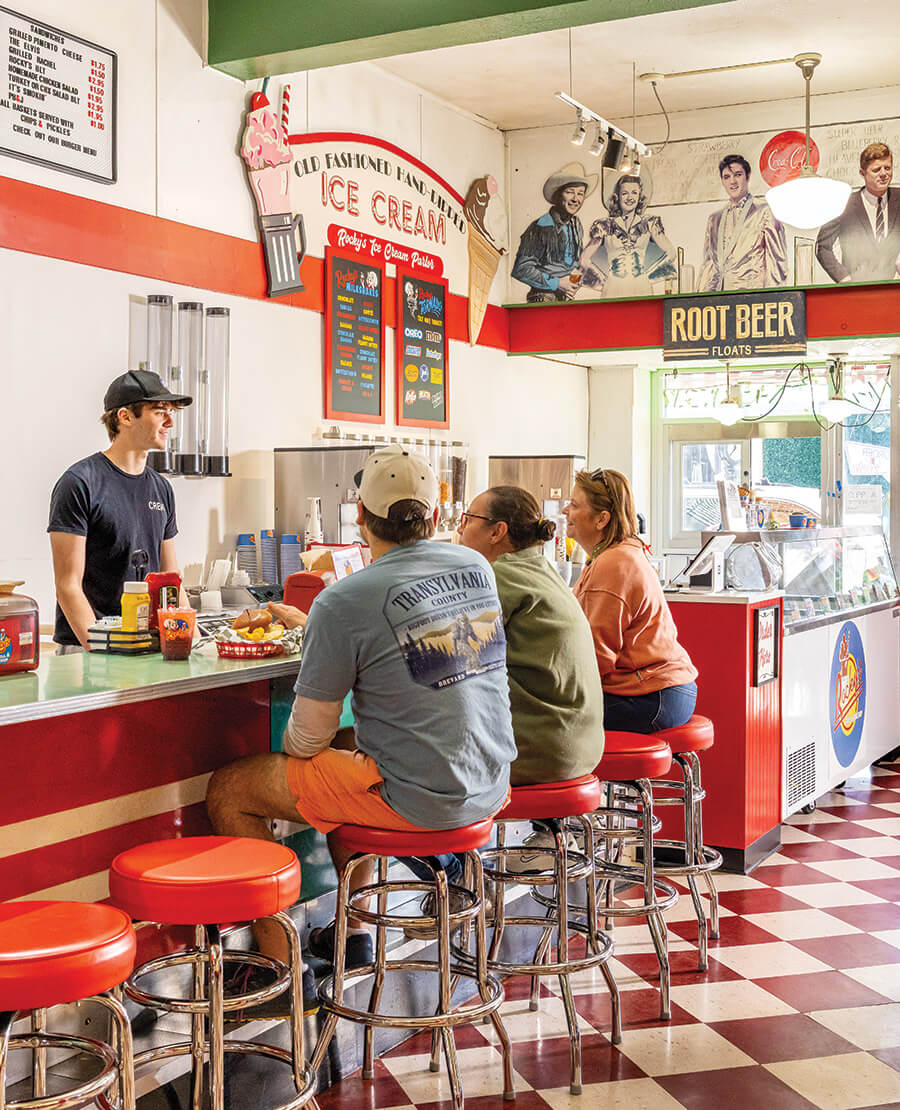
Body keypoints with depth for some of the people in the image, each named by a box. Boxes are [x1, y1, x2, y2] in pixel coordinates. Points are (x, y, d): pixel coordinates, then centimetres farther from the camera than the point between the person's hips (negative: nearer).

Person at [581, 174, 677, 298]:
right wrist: (604, 280, 5)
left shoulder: (649, 223, 8)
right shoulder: (605, 226, 5)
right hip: (614, 290, -1)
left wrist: (648, 274, 6)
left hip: (641, 289, 1)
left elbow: (670, 253, 8)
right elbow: (585, 259, 6)